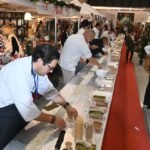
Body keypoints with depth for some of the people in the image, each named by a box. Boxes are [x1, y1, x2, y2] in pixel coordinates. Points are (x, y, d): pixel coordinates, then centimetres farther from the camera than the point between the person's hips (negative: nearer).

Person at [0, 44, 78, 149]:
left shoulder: (37, 67, -12)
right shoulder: (19, 72, -36)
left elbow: (48, 89, 2)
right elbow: (27, 109, -36)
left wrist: (66, 105, -8)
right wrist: (53, 119, -25)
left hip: (19, 105, 7)